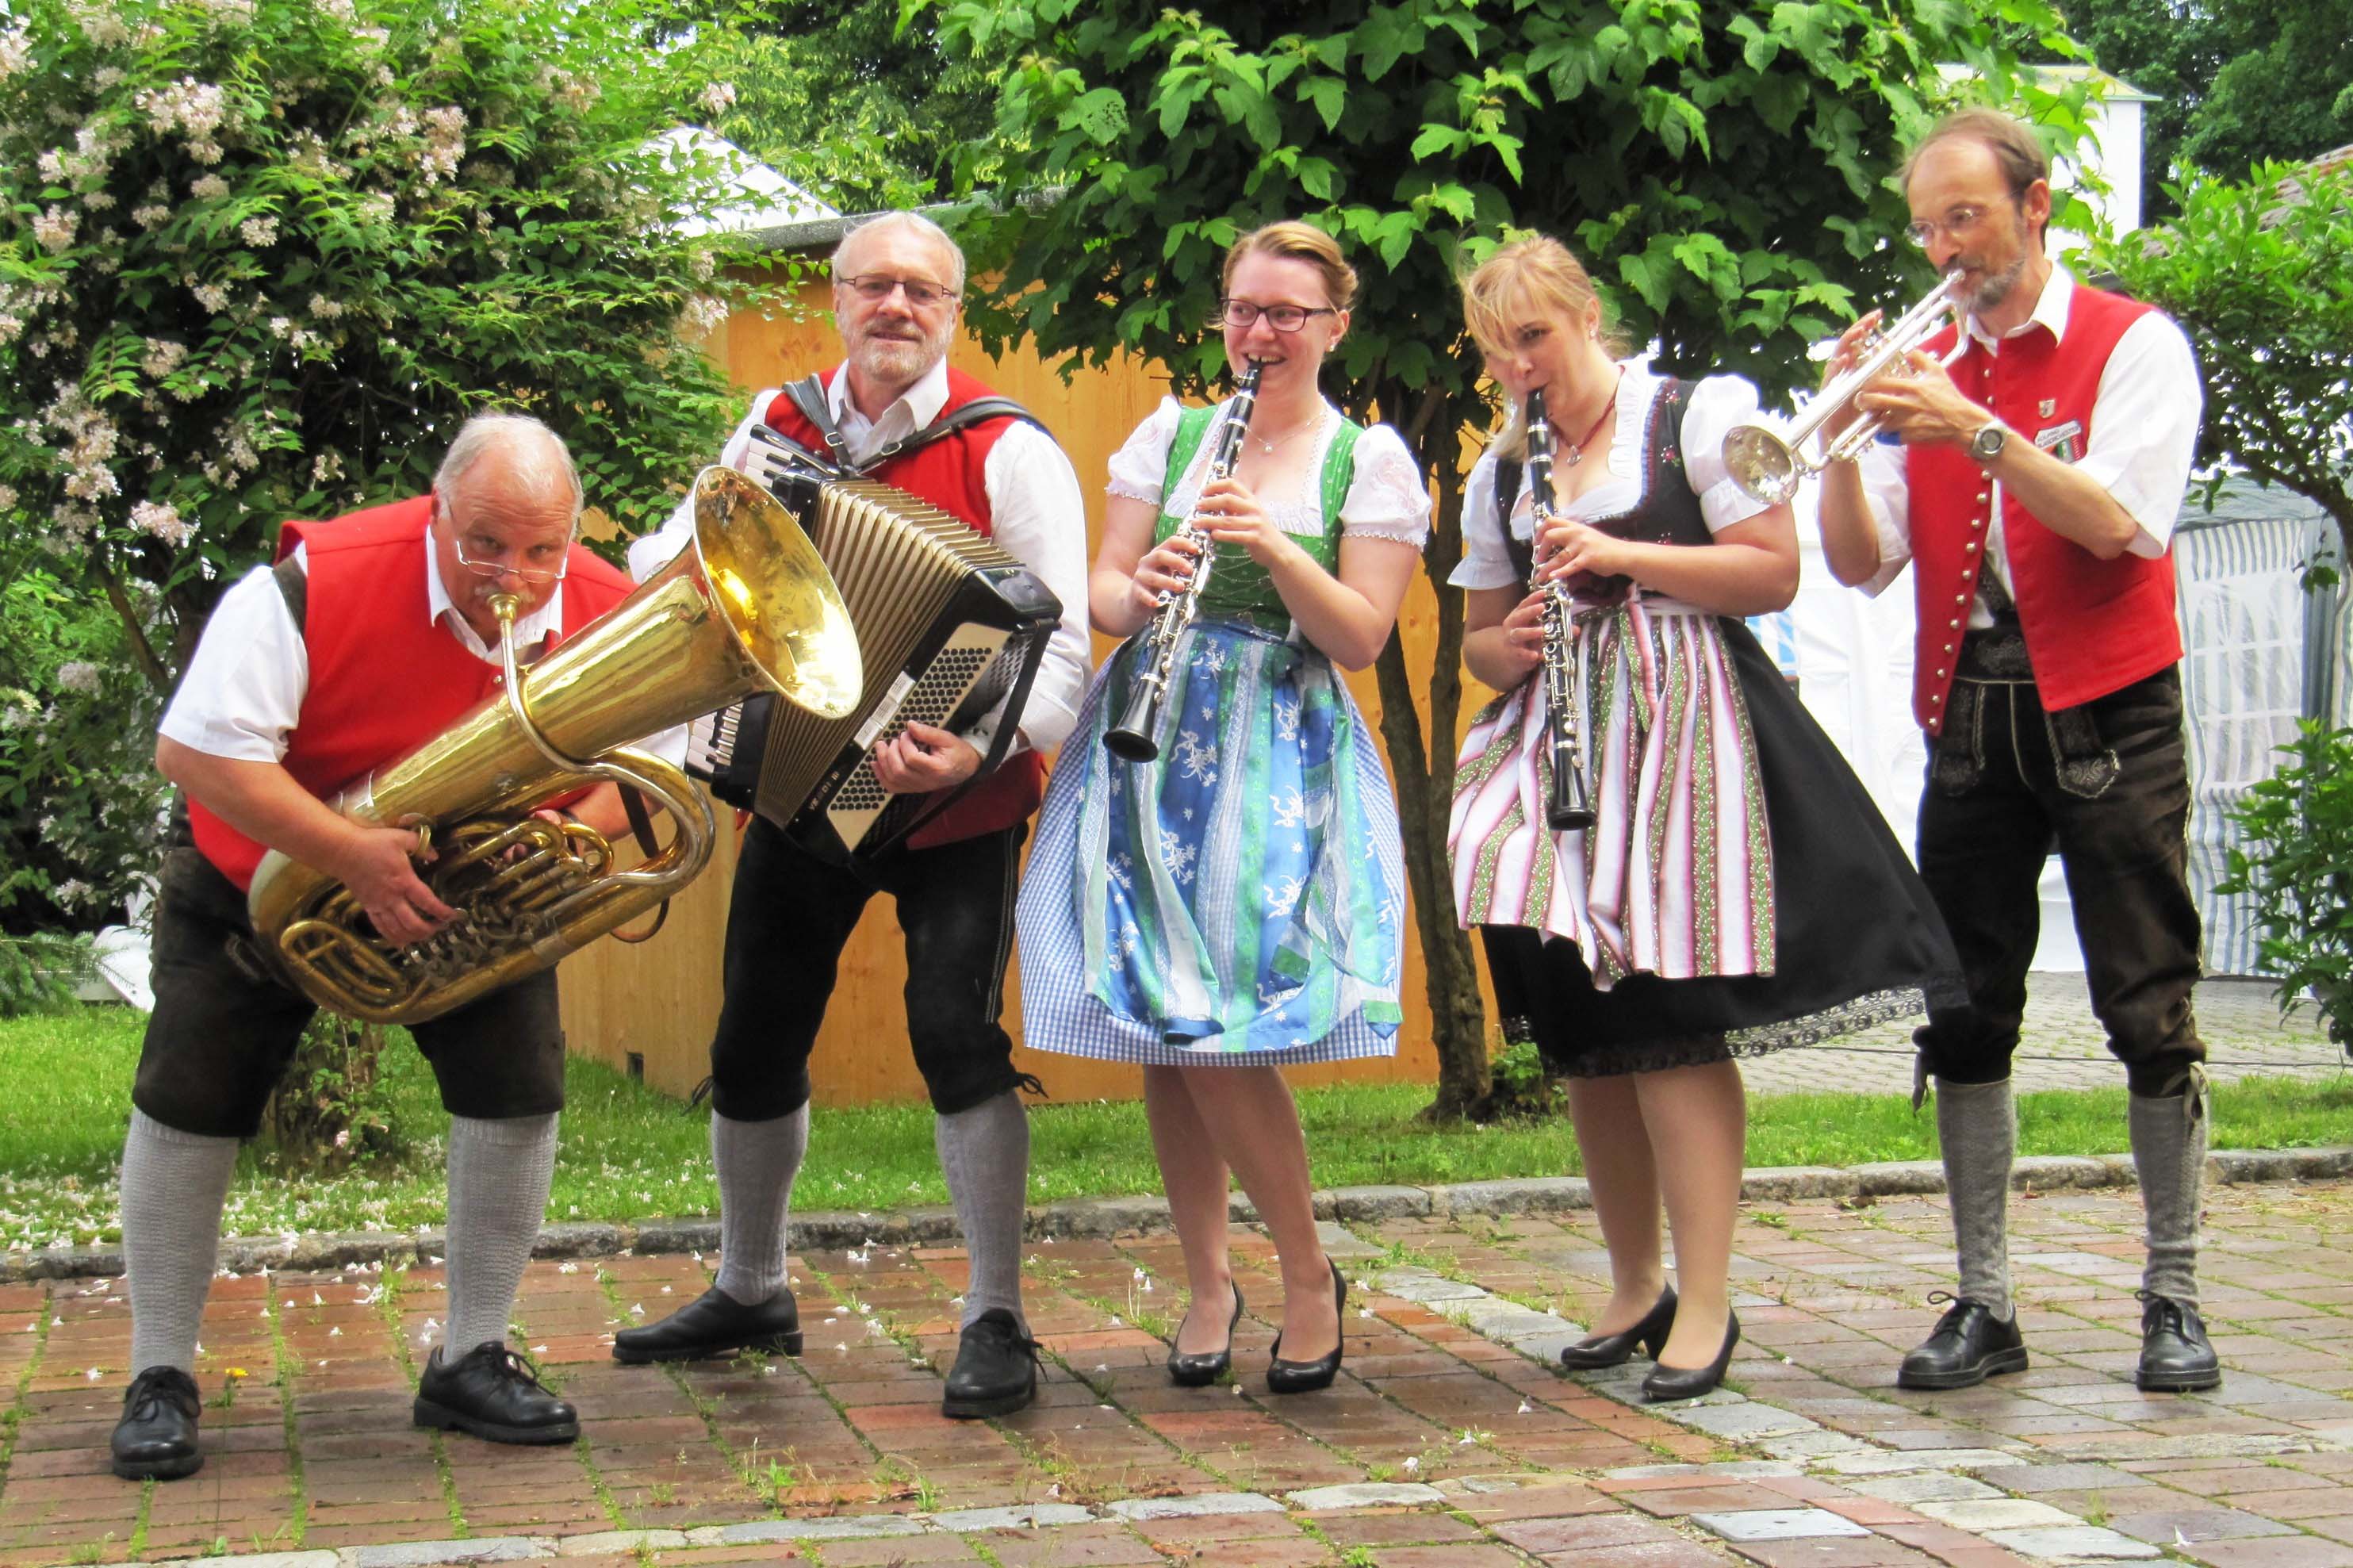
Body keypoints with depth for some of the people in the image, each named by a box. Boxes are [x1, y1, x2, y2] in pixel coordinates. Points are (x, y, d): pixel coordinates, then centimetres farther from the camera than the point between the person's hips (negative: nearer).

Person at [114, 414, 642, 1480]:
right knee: (190, 1104, -5)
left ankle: (470, 1363, 6)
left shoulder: (612, 619, -19)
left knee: (520, 1091, -10)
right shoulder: (315, 588, -31)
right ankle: (161, 1379, 10)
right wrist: (352, 854, -37)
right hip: (268, 879, -2)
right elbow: (193, 749, -31)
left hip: (474, 899, 3)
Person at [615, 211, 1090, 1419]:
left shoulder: (1009, 454, -11)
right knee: (755, 1041, 12)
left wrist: (982, 745, -35)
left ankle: (997, 1321, -6)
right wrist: (698, 539, -11)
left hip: (953, 815, -5)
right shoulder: (779, 429, 4)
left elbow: (1061, 646, -17)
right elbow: (674, 566, 14)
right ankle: (749, 1290, 33)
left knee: (955, 1030, -18)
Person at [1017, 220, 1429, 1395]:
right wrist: (1140, 588, -14)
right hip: (1148, 743, 4)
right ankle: (1206, 1282, 17)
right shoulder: (1168, 435, 13)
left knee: (1221, 1031, -13)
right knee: (1160, 1033, 2)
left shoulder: (1371, 460, 3)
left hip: (1279, 758, -3)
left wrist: (1274, 549, -19)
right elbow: (1101, 592, 9)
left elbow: (1361, 638, -4)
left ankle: (1309, 1276, 6)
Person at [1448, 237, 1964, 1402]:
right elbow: (1481, 639, 21)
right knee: (1580, 1032, 5)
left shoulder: (1697, 417, 0)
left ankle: (1704, 1305, -7)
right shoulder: (1498, 475, 16)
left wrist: (1623, 556, -14)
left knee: (1672, 1019, -12)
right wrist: (1507, 646, -2)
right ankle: (1634, 1285, 18)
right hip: (1559, 742, 5)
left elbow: (1775, 571, -6)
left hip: (1681, 728, -5)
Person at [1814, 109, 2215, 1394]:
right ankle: (1984, 1304, 9)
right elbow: (1860, 564, 4)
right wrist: (1841, 439, -12)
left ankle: (2173, 1300, 7)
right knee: (1965, 1019, 2)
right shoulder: (1925, 365, 12)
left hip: (2104, 709, -4)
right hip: (1971, 718, 4)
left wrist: (1980, 432, -23)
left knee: (2150, 1012, -2)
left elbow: (2120, 524, -15)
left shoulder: (2133, 345, 1)